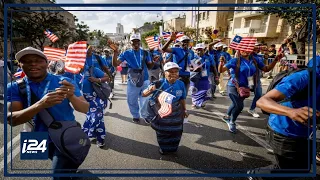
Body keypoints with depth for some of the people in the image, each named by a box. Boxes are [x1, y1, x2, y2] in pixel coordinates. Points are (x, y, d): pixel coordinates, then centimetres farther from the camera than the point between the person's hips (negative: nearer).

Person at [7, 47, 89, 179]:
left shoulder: (64, 82, -11)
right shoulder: (14, 88, -7)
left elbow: (85, 109, -14)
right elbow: (11, 120, -19)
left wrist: (71, 96, -36)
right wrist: (40, 105, -36)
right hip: (41, 141, 3)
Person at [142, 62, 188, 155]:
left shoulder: (181, 84, -11)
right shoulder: (159, 84, -21)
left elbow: (182, 99, 4)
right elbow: (144, 94, -19)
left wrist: (184, 110, 11)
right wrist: (150, 90, -40)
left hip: (176, 115, 3)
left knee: (175, 132, 20)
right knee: (162, 133, 17)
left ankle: (173, 147, 48)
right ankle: (163, 148, 44)